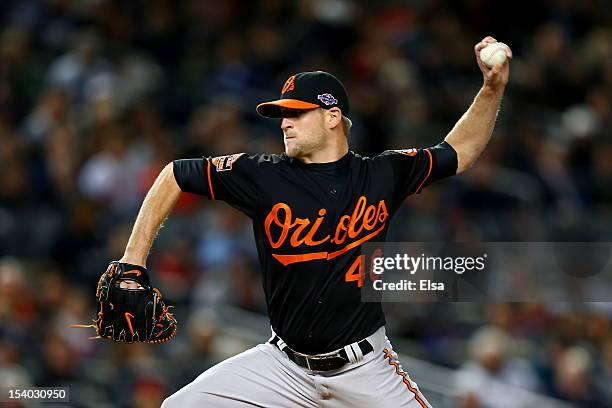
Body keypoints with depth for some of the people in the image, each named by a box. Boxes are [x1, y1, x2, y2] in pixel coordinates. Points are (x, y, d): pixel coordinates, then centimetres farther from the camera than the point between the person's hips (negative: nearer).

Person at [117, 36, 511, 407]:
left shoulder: (382, 175, -2)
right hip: (285, 366, 1)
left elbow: (460, 152, 11)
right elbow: (175, 175, 3)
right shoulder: (264, 176, -6)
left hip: (366, 369, -1)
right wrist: (133, 264, -3)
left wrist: (493, 88, -1)